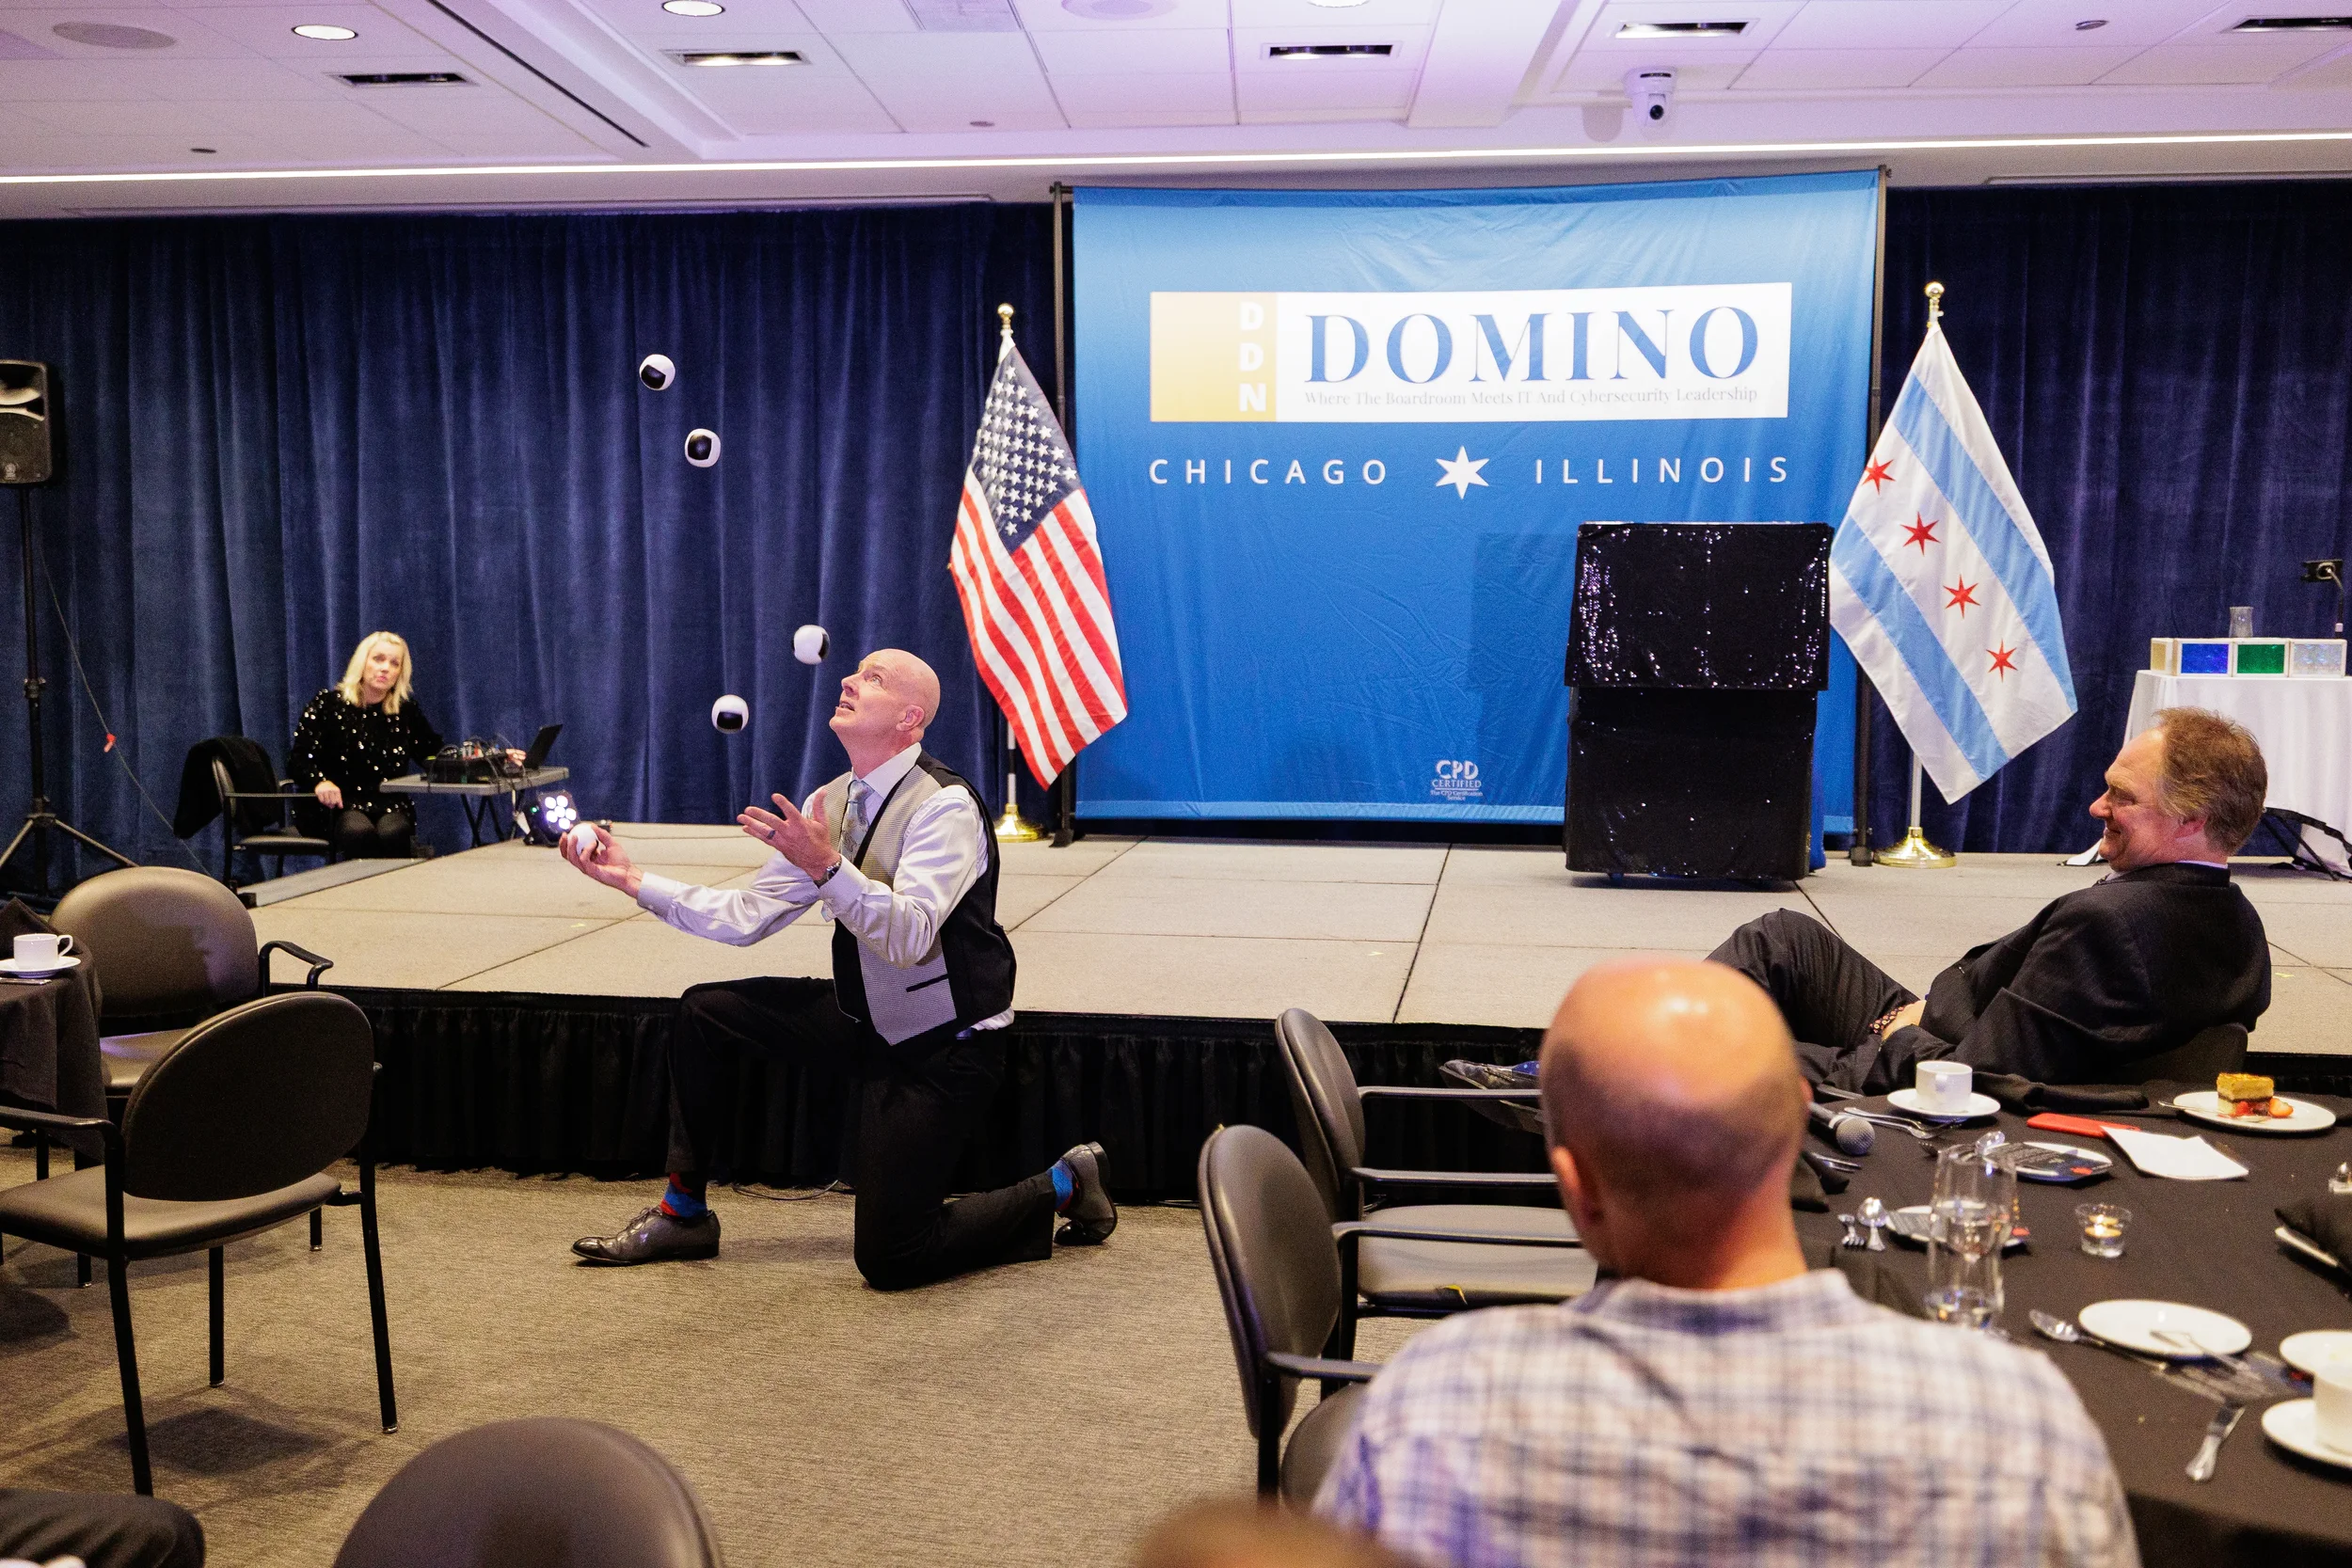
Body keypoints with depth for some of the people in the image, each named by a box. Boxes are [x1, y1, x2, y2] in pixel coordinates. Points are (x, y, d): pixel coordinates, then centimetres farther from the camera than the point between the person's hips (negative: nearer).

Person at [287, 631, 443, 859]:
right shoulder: (328, 704, 3)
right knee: (360, 832, -36)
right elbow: (298, 759, -4)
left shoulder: (406, 712, 13)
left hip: (389, 806, 2)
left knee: (393, 832, -34)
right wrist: (320, 781, -27)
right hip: (336, 806, -2)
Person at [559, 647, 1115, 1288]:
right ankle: (683, 1215, 17)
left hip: (947, 1047, -7)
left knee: (891, 1257, -10)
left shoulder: (945, 805, -20)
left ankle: (1061, 1187, 13)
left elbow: (910, 935, -32)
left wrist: (826, 866, -44)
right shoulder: (829, 804, 2)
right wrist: (636, 881, -3)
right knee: (705, 1011, 1)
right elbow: (747, 916, 3)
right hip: (867, 1023, 8)